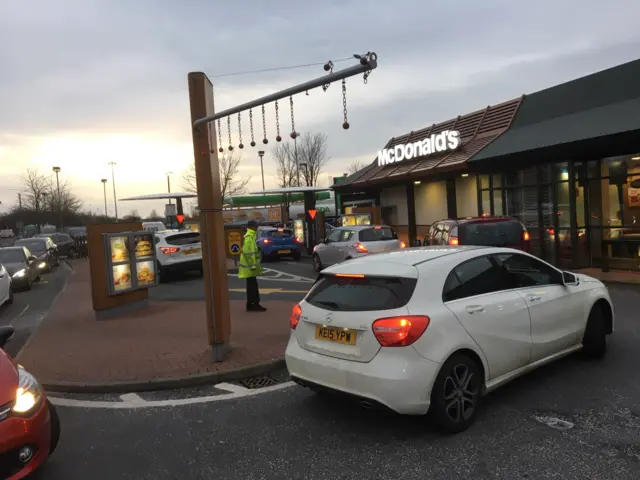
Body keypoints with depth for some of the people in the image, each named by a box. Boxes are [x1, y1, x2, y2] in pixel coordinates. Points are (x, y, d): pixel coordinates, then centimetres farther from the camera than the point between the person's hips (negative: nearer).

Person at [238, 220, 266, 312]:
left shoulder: (249, 236, 16)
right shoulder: (249, 237, -17)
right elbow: (249, 253, -23)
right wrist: (252, 265, -23)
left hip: (250, 266, 10)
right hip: (250, 266, -10)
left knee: (252, 286, 13)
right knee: (252, 286, -5)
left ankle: (251, 304, 19)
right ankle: (253, 304, -1)